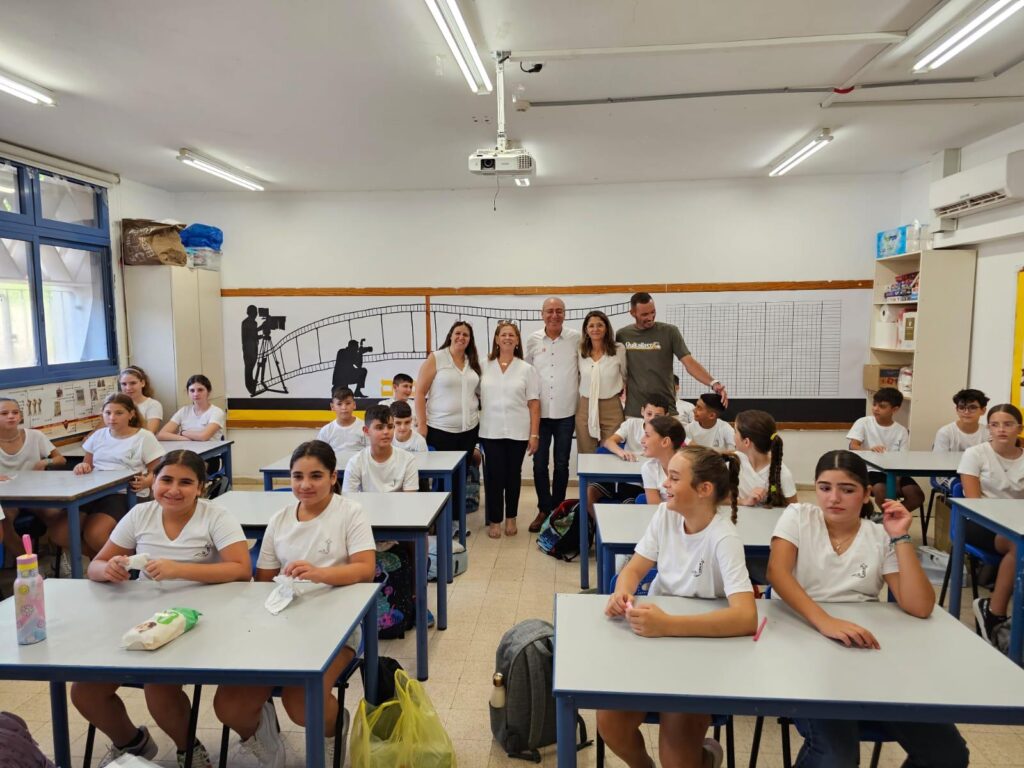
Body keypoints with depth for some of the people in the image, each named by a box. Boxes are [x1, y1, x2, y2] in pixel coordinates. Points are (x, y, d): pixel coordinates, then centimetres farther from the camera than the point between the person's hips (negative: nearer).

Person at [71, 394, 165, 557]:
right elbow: (87, 464, 24)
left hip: (126, 495, -6)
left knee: (94, 534, -30)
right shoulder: (98, 435, 16)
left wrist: (145, 482, -22)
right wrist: (82, 467, 0)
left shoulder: (144, 437, 0)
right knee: (58, 531, -15)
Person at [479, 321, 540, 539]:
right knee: (494, 475, 1)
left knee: (513, 475, 9)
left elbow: (534, 404, 0)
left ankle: (511, 518, 23)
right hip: (491, 431, 0)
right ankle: (494, 520, 13)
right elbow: (477, 397, 7)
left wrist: (534, 434, -5)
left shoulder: (527, 369, 3)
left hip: (518, 431, 0)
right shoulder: (485, 367, 5)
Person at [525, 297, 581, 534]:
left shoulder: (576, 338, -4)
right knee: (539, 463, 6)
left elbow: (583, 369, 5)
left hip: (566, 412, -1)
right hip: (539, 412, 1)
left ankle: (558, 509, 24)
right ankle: (544, 509, 20)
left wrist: (578, 394, 3)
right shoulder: (532, 340, 1)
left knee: (561, 464, 9)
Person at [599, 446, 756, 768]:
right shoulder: (665, 514, -5)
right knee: (609, 722, -11)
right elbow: (634, 569, -2)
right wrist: (621, 594, -27)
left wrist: (668, 625, -44)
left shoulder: (723, 539, -24)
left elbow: (746, 617, -35)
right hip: (654, 639, 5)